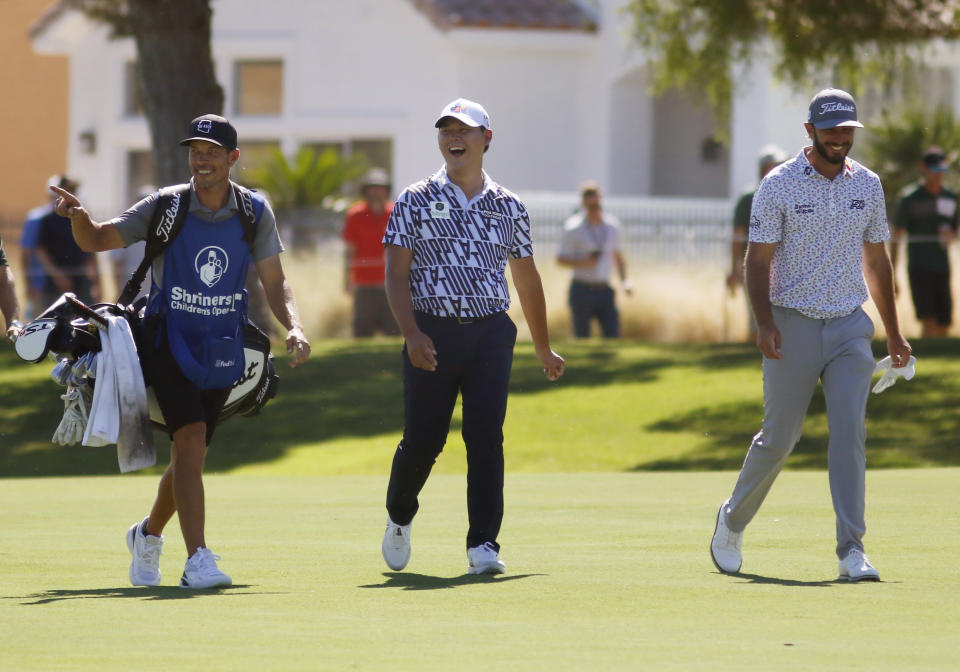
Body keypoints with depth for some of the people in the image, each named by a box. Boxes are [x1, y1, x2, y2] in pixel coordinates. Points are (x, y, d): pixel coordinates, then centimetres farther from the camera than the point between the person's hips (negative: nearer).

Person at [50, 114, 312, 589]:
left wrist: (293, 328, -18)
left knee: (190, 454, 11)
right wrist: (79, 216, -29)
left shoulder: (255, 212, -3)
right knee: (191, 438, -22)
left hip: (221, 349, 3)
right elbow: (97, 240, -7)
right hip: (169, 342, -3)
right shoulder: (164, 207, -9)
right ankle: (197, 560, -26)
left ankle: (148, 534, 39)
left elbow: (274, 282, -1)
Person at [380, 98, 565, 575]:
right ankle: (399, 517, 29)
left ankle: (483, 545, -6)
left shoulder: (508, 208, 11)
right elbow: (397, 274, -3)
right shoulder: (415, 201, 4)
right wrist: (411, 333, -18)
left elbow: (527, 280, 20)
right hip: (433, 333, -1)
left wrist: (543, 348, 24)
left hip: (490, 334, 1)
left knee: (486, 437, -8)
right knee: (422, 439, 1)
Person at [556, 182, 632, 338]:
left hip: (604, 290, 4)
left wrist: (625, 280, 7)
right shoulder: (573, 228, -5)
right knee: (582, 338, -2)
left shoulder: (612, 225, 8)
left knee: (613, 336, -5)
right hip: (582, 289, -4)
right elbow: (561, 259, -3)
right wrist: (582, 263, -20)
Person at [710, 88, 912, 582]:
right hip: (793, 325, -3)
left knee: (849, 434, -9)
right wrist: (764, 322, -20)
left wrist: (893, 333, 19)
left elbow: (876, 261, 18)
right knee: (779, 437, 3)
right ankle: (732, 522, 26)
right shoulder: (780, 185, -4)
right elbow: (758, 261, -6)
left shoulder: (868, 185, 9)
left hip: (850, 327, 3)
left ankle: (851, 551, -11)